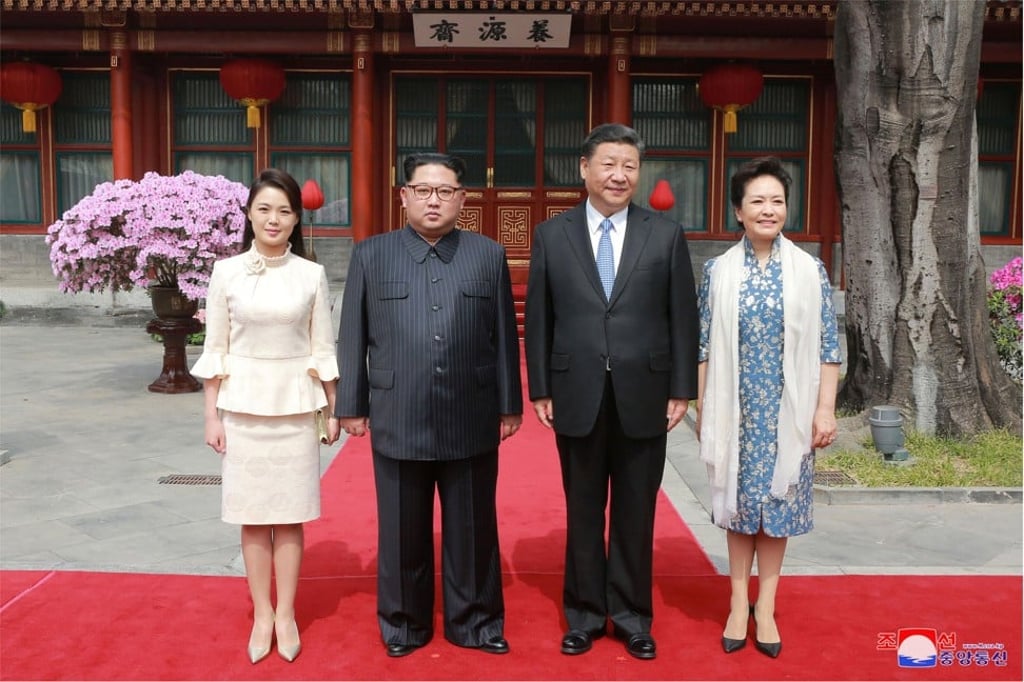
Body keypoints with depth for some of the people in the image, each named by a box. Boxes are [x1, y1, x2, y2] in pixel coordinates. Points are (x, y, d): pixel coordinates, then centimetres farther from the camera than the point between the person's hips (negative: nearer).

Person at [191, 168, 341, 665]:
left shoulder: (311, 274, -1)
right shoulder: (227, 271, -1)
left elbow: (323, 349, 3)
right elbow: (214, 350, 1)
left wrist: (334, 410, 3)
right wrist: (211, 415, -1)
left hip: (295, 406, 0)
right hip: (243, 405, 0)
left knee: (289, 515, 7)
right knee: (252, 515, 8)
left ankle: (286, 615, 21)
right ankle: (262, 614, 22)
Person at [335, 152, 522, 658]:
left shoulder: (489, 256, 5)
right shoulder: (370, 255, 4)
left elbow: (504, 337, 5)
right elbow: (352, 338, 4)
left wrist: (510, 405, 5)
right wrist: (351, 406, 3)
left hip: (471, 423, 1)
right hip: (398, 422, 0)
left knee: (473, 529, 11)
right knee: (402, 532, 12)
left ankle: (474, 621, 29)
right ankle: (404, 624, 30)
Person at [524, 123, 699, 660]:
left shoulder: (667, 235, 2)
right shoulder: (551, 234, 2)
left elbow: (683, 319, 2)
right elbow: (538, 319, 3)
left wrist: (681, 390, -1)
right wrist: (539, 389, 0)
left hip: (644, 398, 0)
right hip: (577, 398, 0)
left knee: (635, 515, 11)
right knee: (583, 513, 12)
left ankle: (632, 617, 27)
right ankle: (585, 615, 28)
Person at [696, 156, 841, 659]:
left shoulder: (809, 271, -1)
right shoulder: (718, 271, -1)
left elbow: (828, 347, 0)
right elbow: (705, 346, 1)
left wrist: (825, 409, -4)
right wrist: (702, 409, 1)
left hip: (789, 412, 0)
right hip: (735, 410, 0)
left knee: (778, 500, 8)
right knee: (738, 500, 9)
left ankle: (765, 604, 24)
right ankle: (739, 601, 24)